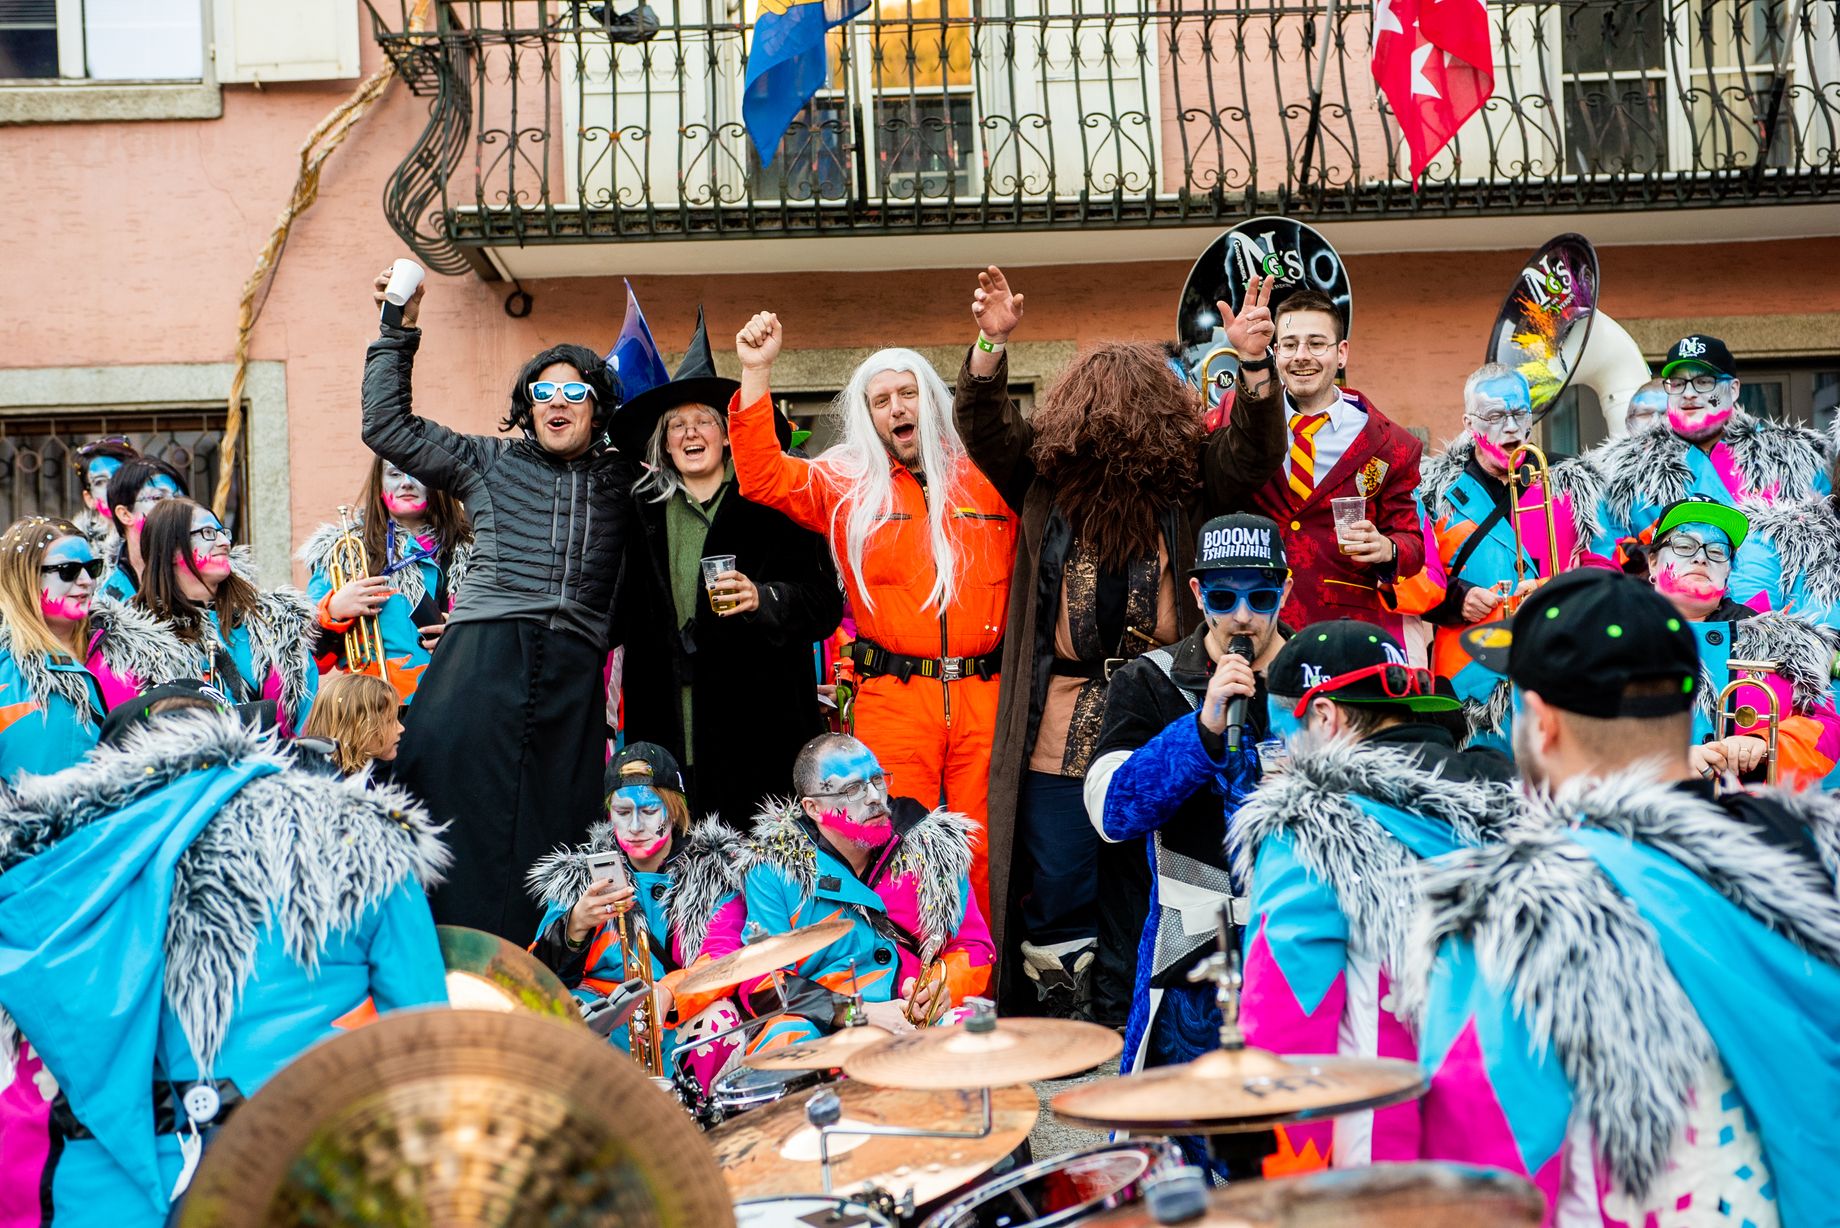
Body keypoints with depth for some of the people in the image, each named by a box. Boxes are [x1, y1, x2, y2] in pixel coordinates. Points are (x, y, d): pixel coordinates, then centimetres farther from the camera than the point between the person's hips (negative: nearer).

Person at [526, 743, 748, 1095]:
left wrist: (668, 993, -32)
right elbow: (540, 972, 0)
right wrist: (575, 925, -23)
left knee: (718, 1018, -34)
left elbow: (726, 958, -11)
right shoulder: (578, 877, 10)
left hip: (684, 1024, -1)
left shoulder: (714, 871, 5)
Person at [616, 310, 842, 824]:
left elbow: (825, 602, 1)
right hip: (668, 727, 2)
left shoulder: (774, 508, 7)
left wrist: (762, 598, -14)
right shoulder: (641, 511, 14)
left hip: (757, 724, -2)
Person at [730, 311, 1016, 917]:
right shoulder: (847, 485, 12)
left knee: (983, 851, 1)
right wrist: (756, 372, -3)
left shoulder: (988, 476, 12)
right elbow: (761, 475, 4)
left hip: (986, 693, 1)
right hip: (893, 699, 0)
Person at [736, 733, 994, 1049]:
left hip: (922, 1023, 2)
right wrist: (860, 1013, -19)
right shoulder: (774, 866, 0)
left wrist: (943, 985, -11)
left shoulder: (929, 846, 9)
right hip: (819, 1027, -2)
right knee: (787, 1037, -35)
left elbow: (975, 946, 13)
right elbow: (758, 979, -7)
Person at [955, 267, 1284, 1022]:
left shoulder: (1186, 480, 4)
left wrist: (1254, 367, -22)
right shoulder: (1045, 473, 5)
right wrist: (992, 345, -16)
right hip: (1060, 729, 0)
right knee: (1059, 897, 6)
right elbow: (985, 428, -1)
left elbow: (1253, 455, -6)